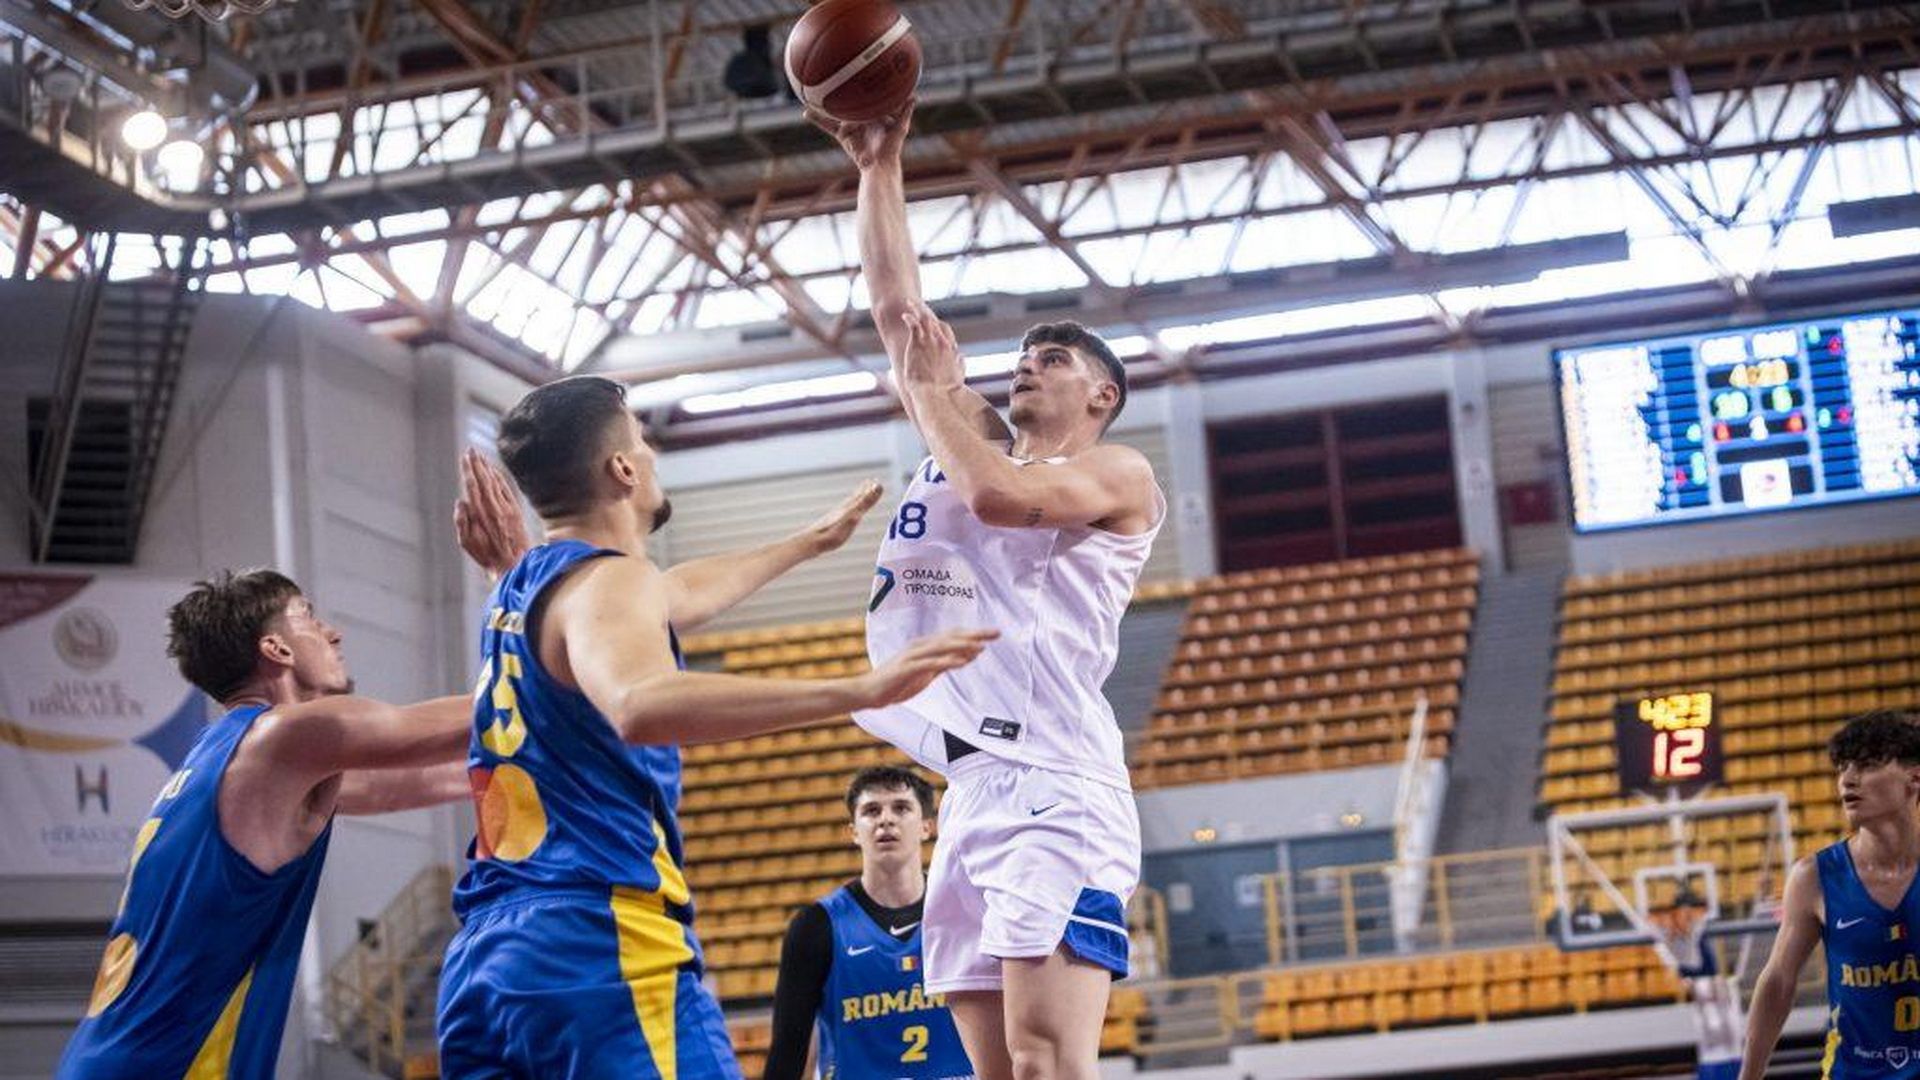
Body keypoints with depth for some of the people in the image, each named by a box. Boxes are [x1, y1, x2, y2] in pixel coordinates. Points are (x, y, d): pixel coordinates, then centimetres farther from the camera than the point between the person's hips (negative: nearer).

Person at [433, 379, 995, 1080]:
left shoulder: (521, 587, 21)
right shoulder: (607, 579, -8)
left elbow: (681, 593, 42)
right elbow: (641, 706, -32)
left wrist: (810, 542, 56)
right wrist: (859, 690, -38)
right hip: (600, 945, -9)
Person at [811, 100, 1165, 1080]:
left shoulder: (1119, 474, 5)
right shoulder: (981, 444, 25)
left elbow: (999, 494, -15)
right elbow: (897, 307, 23)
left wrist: (933, 387, 2)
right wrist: (879, 167, 18)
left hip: (1055, 787, -7)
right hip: (973, 789, 7)